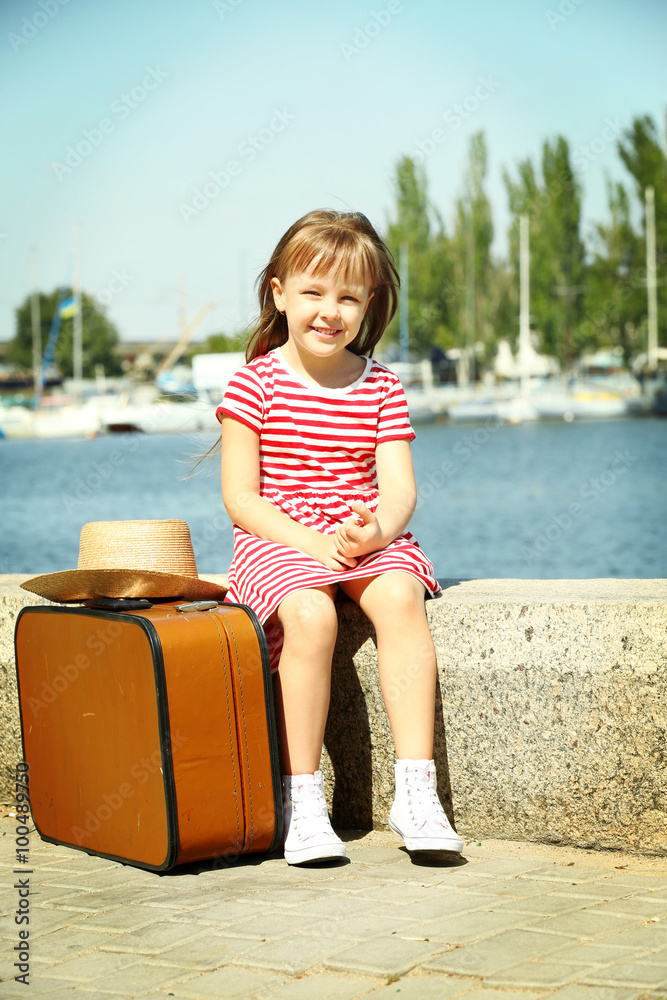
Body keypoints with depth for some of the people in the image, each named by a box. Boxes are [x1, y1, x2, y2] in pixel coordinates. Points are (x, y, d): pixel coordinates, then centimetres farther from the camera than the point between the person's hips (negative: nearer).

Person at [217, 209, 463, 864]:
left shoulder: (381, 387, 7)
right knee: (309, 614, -32)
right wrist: (308, 541, -20)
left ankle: (416, 790, -26)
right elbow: (239, 497, -6)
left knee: (399, 597, -29)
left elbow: (399, 489, 1)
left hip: (368, 539, 3)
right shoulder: (255, 382, -2)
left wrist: (375, 530, -22)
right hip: (276, 540, -2)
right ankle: (302, 798, -21)